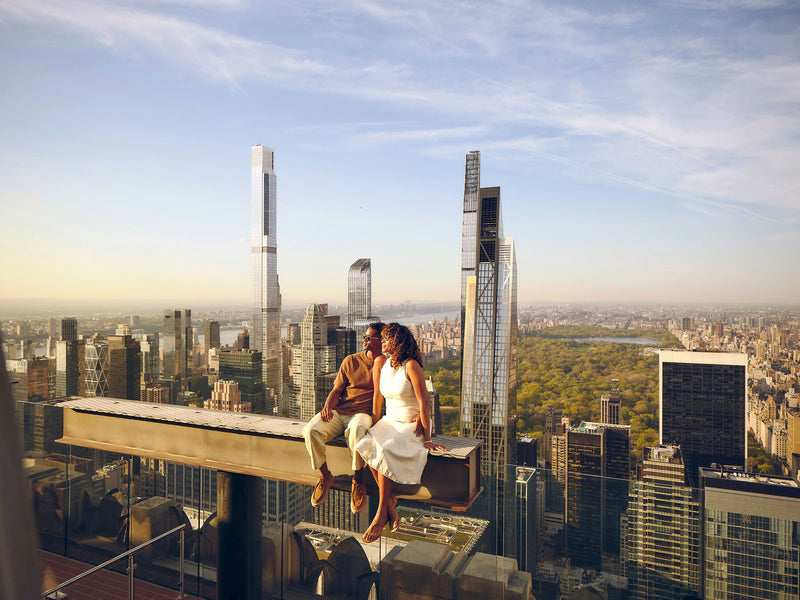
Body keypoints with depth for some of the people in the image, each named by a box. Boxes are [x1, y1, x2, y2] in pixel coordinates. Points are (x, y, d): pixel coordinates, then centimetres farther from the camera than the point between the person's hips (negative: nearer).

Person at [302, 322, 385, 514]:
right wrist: (327, 406, -7)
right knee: (312, 430, -27)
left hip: (363, 414, -3)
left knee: (356, 431, -40)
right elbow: (337, 390, 12)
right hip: (338, 412, 3)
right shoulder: (351, 361, 13)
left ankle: (358, 480, -16)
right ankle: (325, 476, -2)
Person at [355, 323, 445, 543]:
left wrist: (427, 438, -17)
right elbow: (377, 395, 9)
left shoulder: (411, 366, -17)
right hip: (389, 422, 6)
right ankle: (390, 501, -13)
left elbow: (424, 403, -17)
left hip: (412, 425, -6)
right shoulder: (380, 362, 1)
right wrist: (375, 427, 8)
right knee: (367, 445, -22)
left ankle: (381, 514, -17)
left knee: (384, 451, -29)